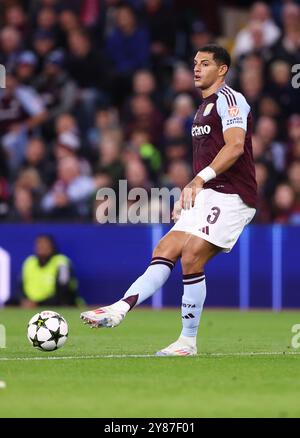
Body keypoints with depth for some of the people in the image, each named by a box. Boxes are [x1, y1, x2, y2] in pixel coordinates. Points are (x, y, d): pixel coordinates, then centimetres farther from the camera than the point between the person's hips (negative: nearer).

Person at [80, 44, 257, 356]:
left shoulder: (229, 99, -7)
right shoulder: (203, 108, 23)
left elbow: (235, 146, -22)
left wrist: (200, 179, -29)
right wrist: (187, 197, 22)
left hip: (231, 196, -9)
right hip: (208, 195, 9)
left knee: (191, 257, -16)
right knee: (165, 250, -5)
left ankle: (188, 342, -8)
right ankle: (120, 309, -17)